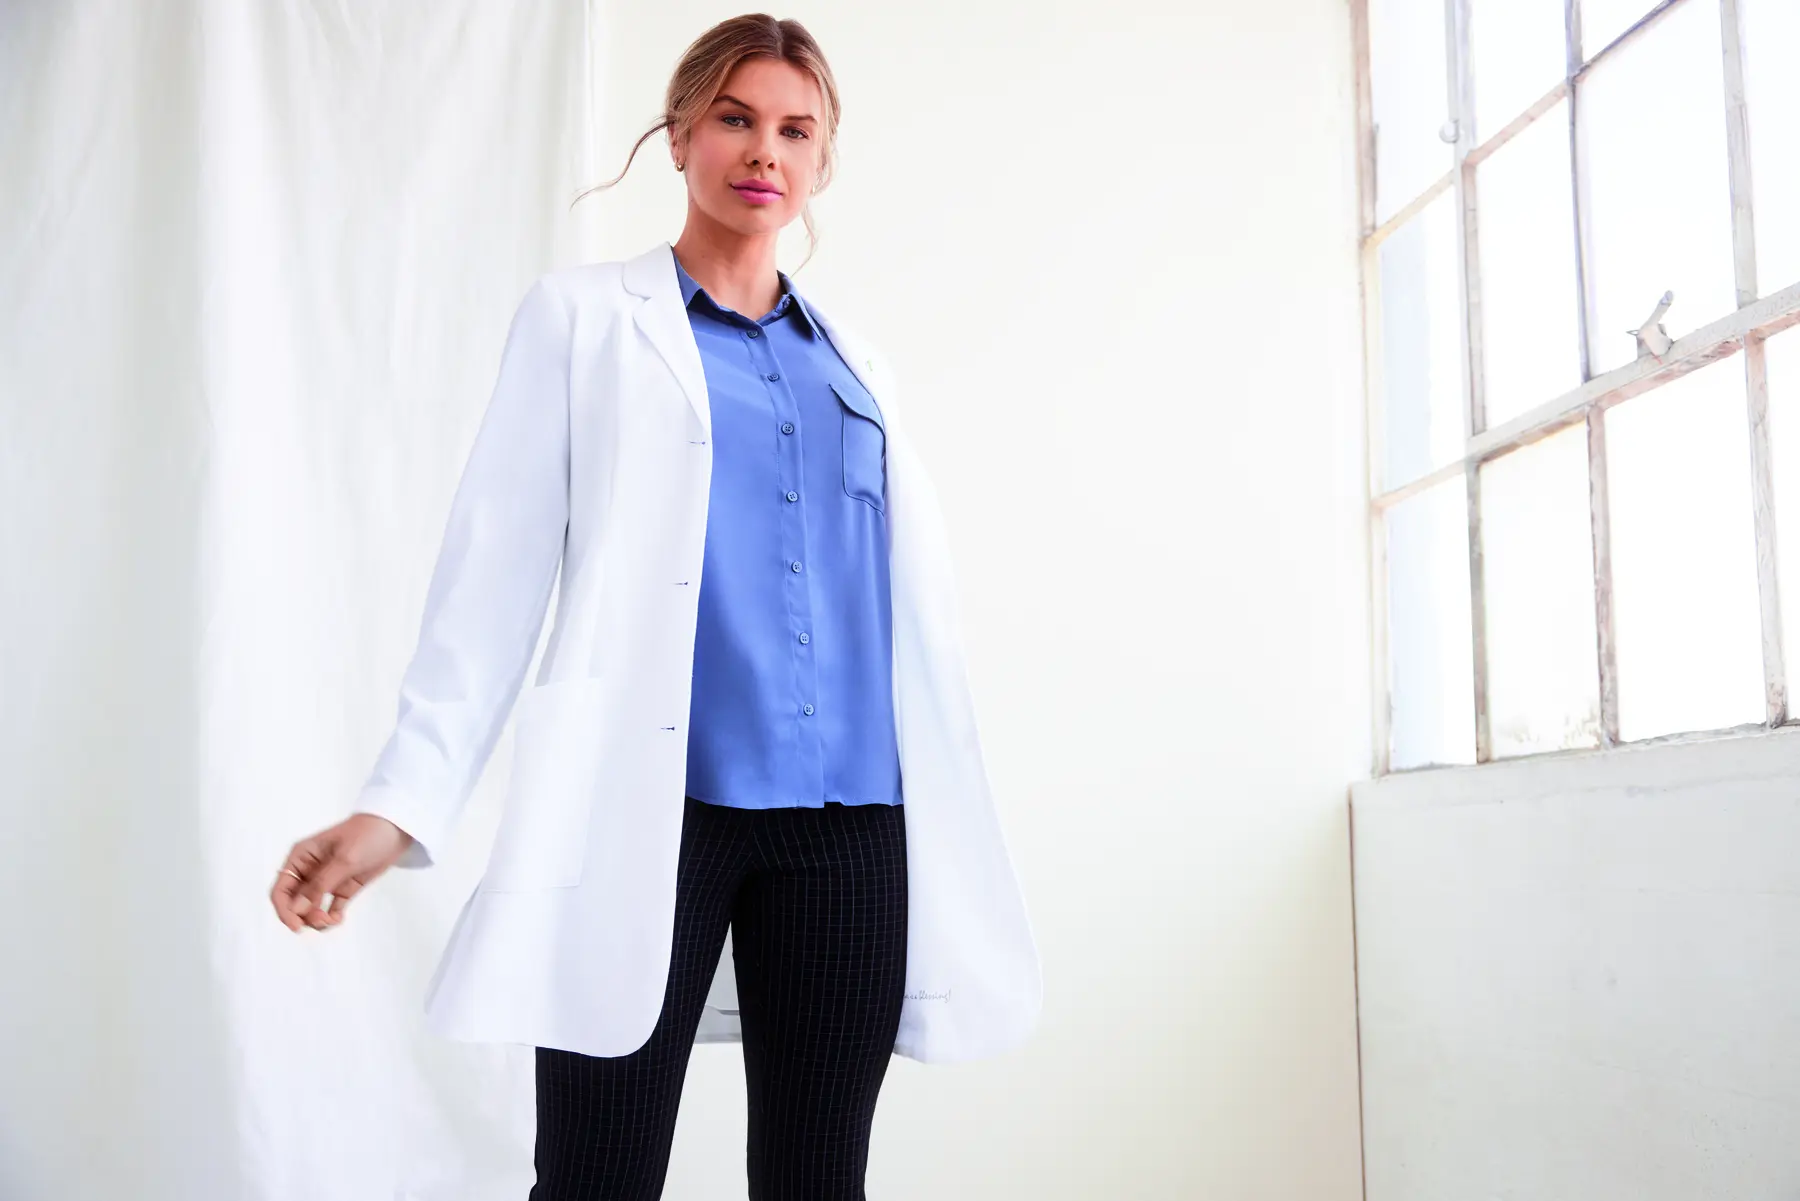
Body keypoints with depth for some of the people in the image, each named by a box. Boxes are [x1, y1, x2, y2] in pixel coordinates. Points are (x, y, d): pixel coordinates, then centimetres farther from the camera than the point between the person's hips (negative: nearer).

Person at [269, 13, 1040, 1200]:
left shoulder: (855, 363, 19)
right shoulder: (584, 319, 9)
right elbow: (499, 564, 1)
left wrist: (960, 831, 17)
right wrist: (404, 801, -8)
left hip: (847, 821, 4)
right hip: (651, 808, -3)